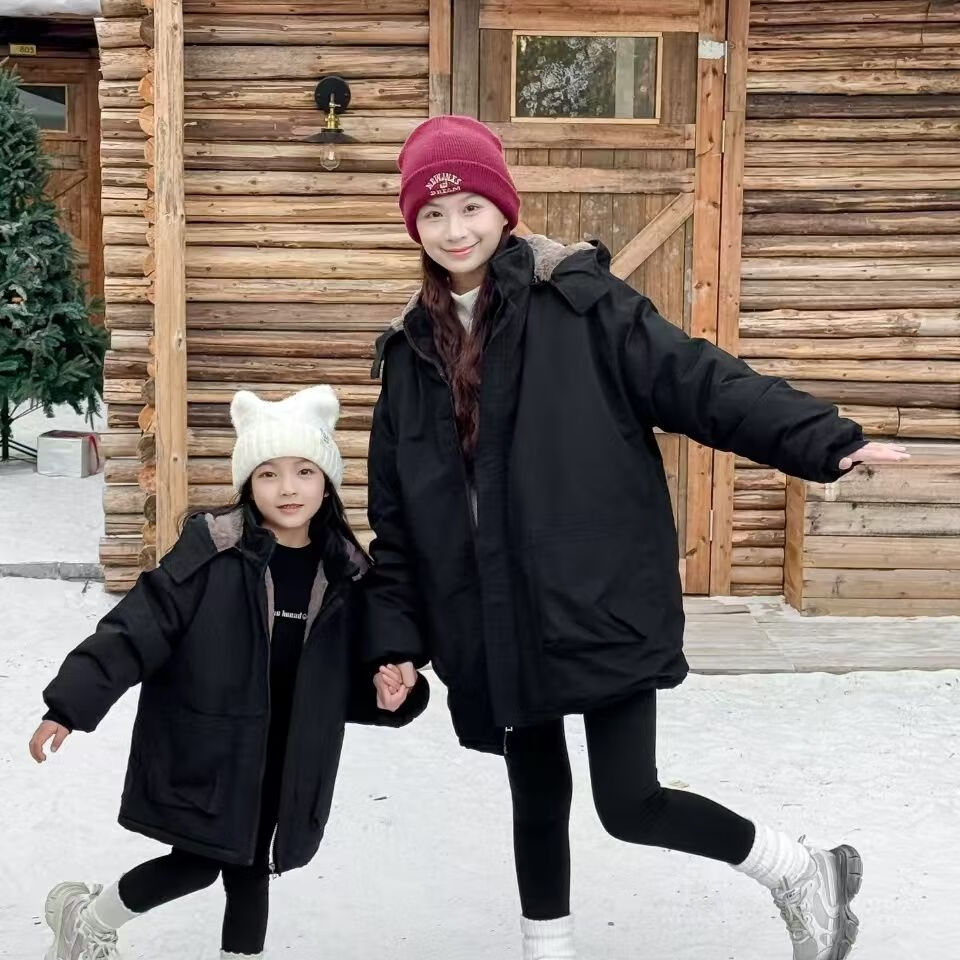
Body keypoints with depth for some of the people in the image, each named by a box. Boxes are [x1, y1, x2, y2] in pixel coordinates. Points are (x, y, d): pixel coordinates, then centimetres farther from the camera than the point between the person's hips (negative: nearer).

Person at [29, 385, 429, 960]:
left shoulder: (345, 571, -1)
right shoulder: (213, 552, -16)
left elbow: (348, 674, 9)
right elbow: (138, 627, -16)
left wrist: (385, 692, -12)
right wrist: (71, 705, -19)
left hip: (284, 756, 4)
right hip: (204, 745, -4)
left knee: (252, 867, 14)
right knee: (197, 864, 4)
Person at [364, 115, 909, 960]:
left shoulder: (577, 301, -6)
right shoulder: (413, 351, 8)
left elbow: (697, 379, -13)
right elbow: (395, 515, 11)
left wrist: (823, 441, -24)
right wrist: (395, 634, 8)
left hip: (601, 603, -5)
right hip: (494, 625, 5)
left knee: (630, 803, -3)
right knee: (536, 798, 16)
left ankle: (801, 872, 22)